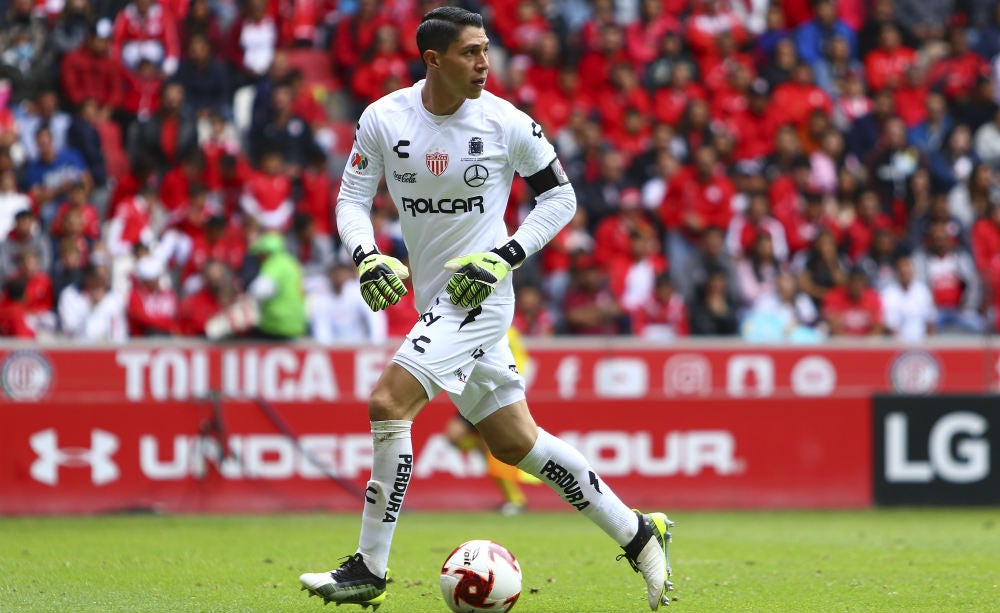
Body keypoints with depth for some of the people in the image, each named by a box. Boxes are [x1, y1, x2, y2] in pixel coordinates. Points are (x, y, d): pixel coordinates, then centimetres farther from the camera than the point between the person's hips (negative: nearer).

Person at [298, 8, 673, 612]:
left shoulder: (506, 124, -10)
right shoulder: (383, 119, -2)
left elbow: (561, 197, 1)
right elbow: (352, 199, 6)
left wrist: (505, 256, -11)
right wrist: (368, 257, -14)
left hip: (480, 293, -6)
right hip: (436, 299, 6)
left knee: (388, 403, -19)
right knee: (515, 442, 10)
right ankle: (637, 534, 23)